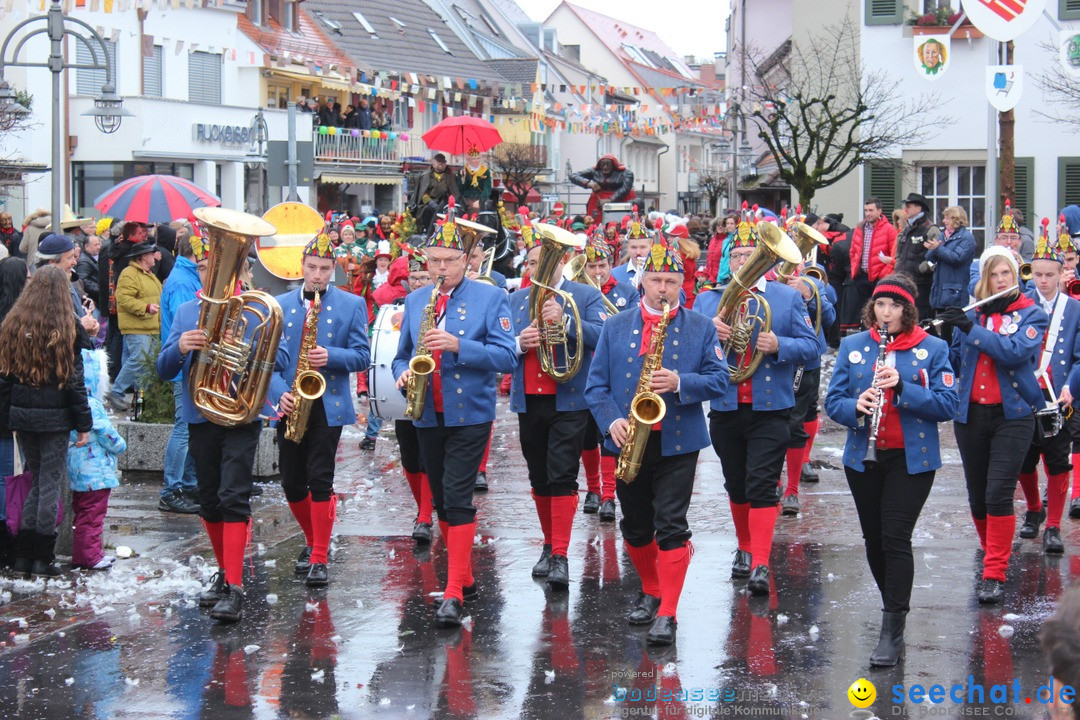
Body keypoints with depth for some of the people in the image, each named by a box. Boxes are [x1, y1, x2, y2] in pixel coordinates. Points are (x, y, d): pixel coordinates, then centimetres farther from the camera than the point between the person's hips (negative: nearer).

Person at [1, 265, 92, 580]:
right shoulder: (66, 329, -9)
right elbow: (74, 379, -8)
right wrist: (84, 423, -3)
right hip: (54, 416, -4)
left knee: (36, 481, 15)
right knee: (51, 484, 3)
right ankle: (42, 559, 4)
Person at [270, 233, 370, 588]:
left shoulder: (352, 305, 3)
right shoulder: (280, 305, 9)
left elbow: (362, 356, 0)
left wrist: (331, 356, -19)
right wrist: (280, 392, -11)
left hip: (328, 406, -3)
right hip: (290, 407, 3)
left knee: (320, 480, -9)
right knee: (292, 484, 7)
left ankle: (319, 559, -4)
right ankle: (313, 540, 30)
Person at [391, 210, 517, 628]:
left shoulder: (490, 298, -3)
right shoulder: (415, 301, 12)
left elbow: (506, 357, -11)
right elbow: (402, 355, 18)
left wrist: (459, 346, -23)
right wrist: (403, 373, -6)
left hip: (470, 415, -5)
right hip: (428, 417, 5)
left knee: (458, 499, -12)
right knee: (441, 501, 12)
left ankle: (454, 593, -12)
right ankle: (464, 575, 27)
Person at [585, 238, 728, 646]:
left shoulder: (700, 328, 4)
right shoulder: (615, 327, 8)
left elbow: (719, 380, -1)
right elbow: (596, 384, 5)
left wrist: (681, 383, -19)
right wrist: (611, 422, -13)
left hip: (678, 443, -3)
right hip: (629, 443, 3)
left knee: (671, 527, -9)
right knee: (636, 529, 13)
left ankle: (667, 614, -6)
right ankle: (651, 592, 35)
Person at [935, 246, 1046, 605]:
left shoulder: (1031, 315, 1)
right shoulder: (972, 315, 10)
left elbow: (1015, 352, -18)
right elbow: (955, 363, 9)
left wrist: (971, 330, -22)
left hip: (1012, 416, -4)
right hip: (971, 414, 4)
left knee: (998, 494, -13)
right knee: (977, 496, 9)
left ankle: (995, 575, -10)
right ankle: (992, 553, 30)